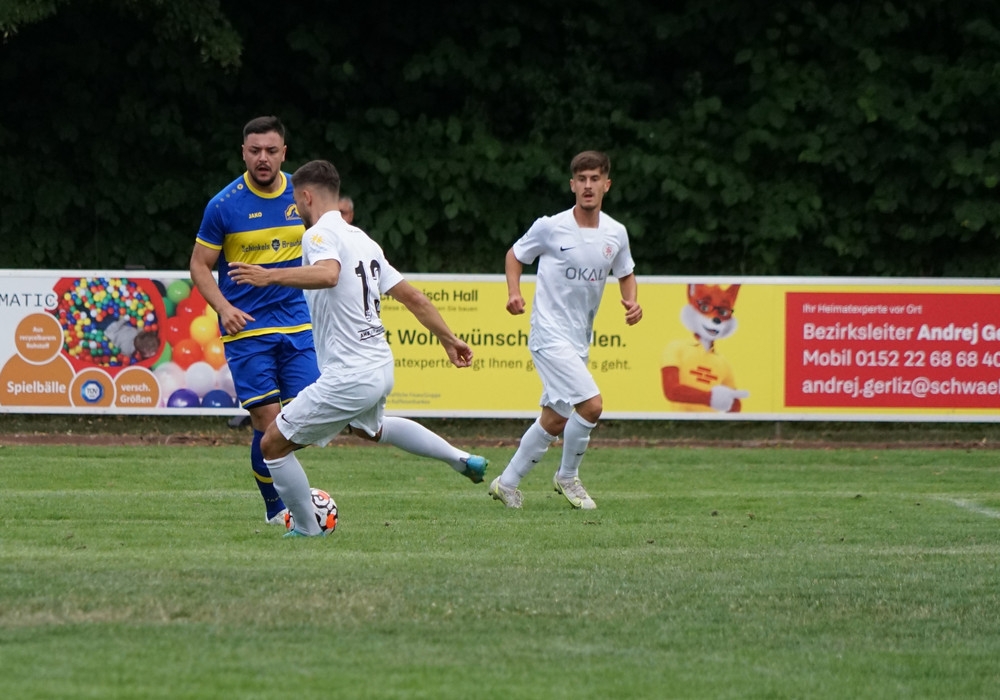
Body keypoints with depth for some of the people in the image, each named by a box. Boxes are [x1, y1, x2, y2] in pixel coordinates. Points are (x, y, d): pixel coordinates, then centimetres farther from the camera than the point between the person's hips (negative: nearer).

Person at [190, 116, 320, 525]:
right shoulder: (225, 205, -6)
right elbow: (199, 265, -1)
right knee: (268, 422, -8)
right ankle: (274, 507, 8)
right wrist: (224, 308, -15)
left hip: (297, 325, 3)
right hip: (246, 328, -3)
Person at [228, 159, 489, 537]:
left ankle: (307, 530, 8)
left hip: (348, 377, -9)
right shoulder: (362, 240, 14)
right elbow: (413, 297, 16)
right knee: (370, 428, 41)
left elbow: (328, 274, -37)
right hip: (381, 367, 9)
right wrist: (449, 340, 24)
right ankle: (461, 459, 40)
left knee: (273, 444, 2)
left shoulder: (320, 234, -12)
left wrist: (270, 276, -43)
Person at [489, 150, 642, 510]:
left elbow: (626, 274, 20)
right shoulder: (550, 227, -10)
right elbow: (515, 255, 6)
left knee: (555, 420, 12)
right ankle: (568, 476, 3)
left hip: (580, 339, 6)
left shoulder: (616, 233, 3)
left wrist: (631, 301, 0)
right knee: (591, 405, -19)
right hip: (550, 334, -6)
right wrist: (514, 292, -10)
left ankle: (507, 483, 28)